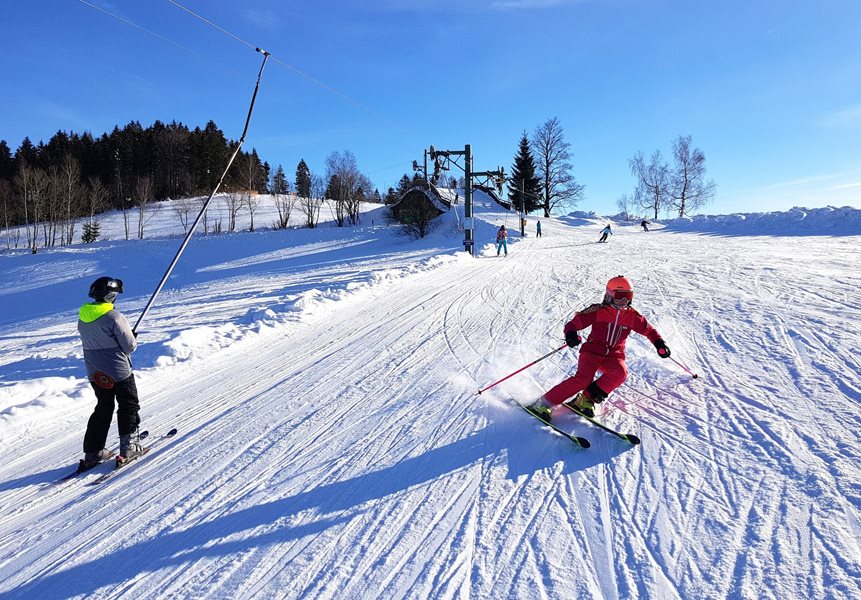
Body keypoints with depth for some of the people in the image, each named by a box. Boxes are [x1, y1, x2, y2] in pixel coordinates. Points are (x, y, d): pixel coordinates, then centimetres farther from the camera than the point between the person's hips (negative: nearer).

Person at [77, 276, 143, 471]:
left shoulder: (82, 318, 3)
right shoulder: (114, 317, -20)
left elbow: (91, 341, 14)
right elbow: (130, 346, -17)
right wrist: (132, 338, 4)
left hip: (95, 373, 7)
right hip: (119, 371, -7)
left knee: (103, 409, 19)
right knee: (129, 406, 10)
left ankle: (93, 452, 19)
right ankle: (129, 446, 9)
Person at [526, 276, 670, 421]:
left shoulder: (632, 316, 5)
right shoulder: (598, 311, -6)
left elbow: (649, 330, 19)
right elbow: (573, 323, -9)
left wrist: (659, 343, 1)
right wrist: (570, 333, -32)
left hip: (614, 356, 4)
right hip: (592, 351, -3)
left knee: (620, 372, -31)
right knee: (583, 379, -28)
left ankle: (586, 399, -16)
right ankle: (544, 403, -21)